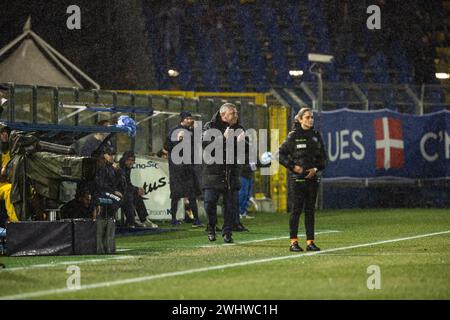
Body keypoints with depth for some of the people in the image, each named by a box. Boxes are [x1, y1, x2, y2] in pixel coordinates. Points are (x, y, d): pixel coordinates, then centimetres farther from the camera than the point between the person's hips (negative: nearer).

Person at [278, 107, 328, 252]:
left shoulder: (316, 135, 9)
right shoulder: (293, 136, -4)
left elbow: (323, 156, 13)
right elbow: (281, 154, -3)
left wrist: (316, 168, -2)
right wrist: (292, 166, -11)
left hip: (312, 178, 5)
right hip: (297, 178, -5)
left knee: (310, 210, 6)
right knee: (296, 209, -3)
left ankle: (310, 242, 9)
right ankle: (293, 242, 0)